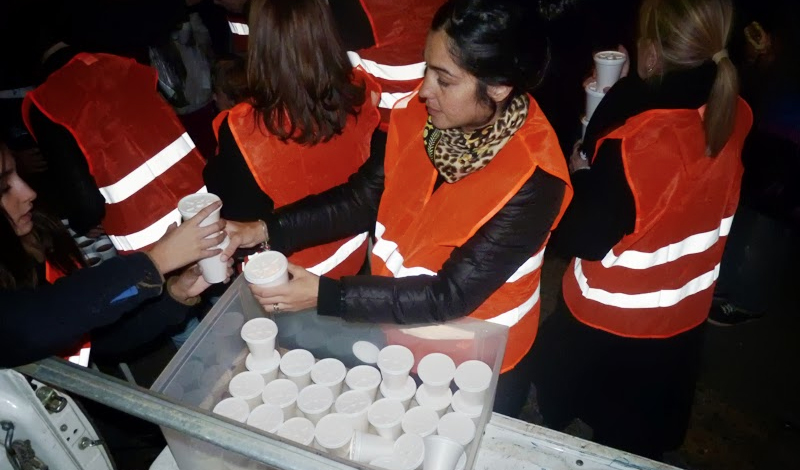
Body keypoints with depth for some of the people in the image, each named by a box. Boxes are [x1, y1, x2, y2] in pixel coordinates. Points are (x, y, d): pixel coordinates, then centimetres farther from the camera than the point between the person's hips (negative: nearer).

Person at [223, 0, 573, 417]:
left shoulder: (532, 179, -31)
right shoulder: (419, 116, -14)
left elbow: (451, 295, -30)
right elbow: (360, 199, -7)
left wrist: (324, 295, -33)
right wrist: (265, 231, -19)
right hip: (395, 337, 5)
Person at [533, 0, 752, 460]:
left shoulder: (633, 141, -32)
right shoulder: (735, 117, -11)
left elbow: (585, 238, -23)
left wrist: (580, 172, -7)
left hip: (607, 322, -5)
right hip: (684, 319, 6)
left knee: (553, 421, 26)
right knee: (641, 444, 28)